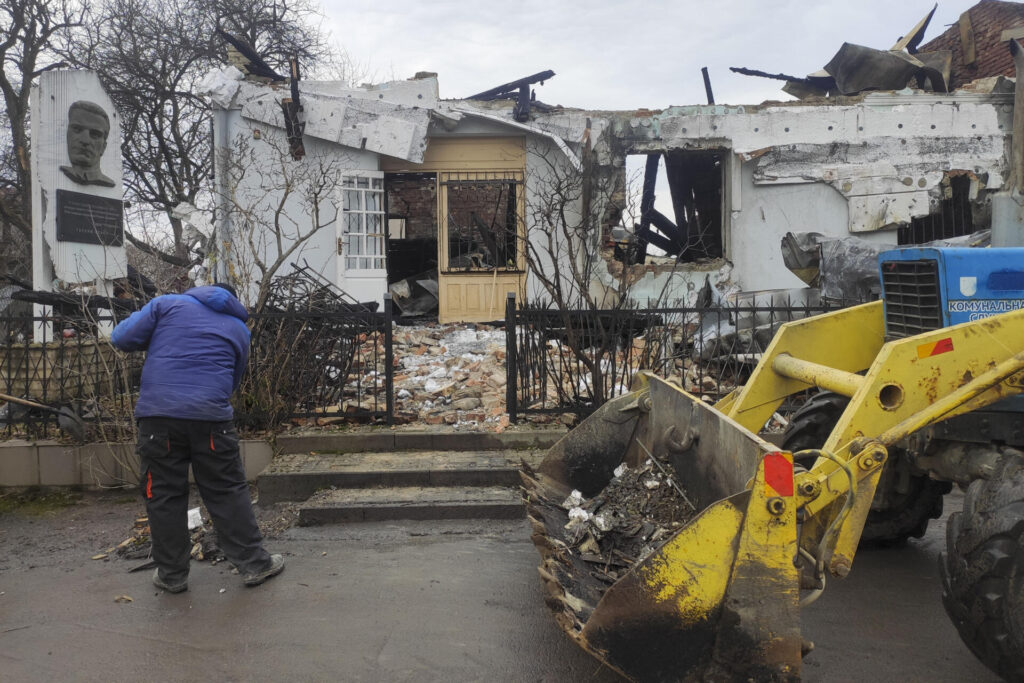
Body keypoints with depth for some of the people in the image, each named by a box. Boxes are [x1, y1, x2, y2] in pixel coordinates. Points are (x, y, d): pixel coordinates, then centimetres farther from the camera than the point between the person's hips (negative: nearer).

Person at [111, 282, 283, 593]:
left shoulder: (167, 303, 12)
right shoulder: (239, 329, 18)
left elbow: (121, 338, 6)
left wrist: (157, 341, 23)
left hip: (158, 413, -1)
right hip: (211, 416, 1)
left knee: (164, 496, 10)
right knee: (228, 492, 10)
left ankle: (172, 573, 19)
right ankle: (254, 563, 15)